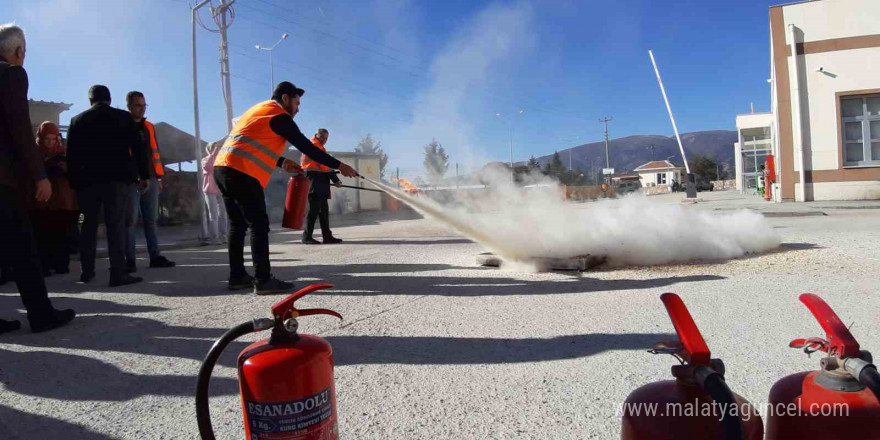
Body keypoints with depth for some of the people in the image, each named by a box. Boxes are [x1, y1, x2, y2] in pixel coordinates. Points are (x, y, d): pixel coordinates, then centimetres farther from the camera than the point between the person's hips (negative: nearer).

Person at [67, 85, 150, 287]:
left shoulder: (77, 120, 11)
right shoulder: (123, 117, 4)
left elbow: (71, 154, 8)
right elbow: (137, 148, -2)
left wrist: (74, 181, 9)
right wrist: (145, 175, 1)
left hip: (87, 179, 3)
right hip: (117, 178, -3)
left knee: (89, 224, 13)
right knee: (116, 224, -6)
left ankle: (87, 270, 18)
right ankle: (118, 273, -12)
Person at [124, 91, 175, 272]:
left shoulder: (149, 127, 17)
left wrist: (159, 177, 14)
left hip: (150, 179, 5)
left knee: (151, 219, 7)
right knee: (130, 221, -3)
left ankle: (155, 256, 12)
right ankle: (130, 260, 0)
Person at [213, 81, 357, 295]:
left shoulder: (258, 110, 26)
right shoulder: (279, 115, -2)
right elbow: (306, 146, -6)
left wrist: (281, 162, 24)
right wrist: (338, 165, -3)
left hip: (223, 168, 10)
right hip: (241, 172, -10)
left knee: (238, 224, 13)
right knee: (259, 225, -9)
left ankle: (237, 276, 18)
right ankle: (263, 281, -11)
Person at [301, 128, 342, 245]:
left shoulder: (318, 146, 28)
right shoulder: (315, 145, -4)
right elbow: (324, 164, -12)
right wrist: (335, 180, -11)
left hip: (318, 182, 10)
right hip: (315, 180, -10)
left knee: (324, 209, 7)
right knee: (314, 209, -12)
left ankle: (327, 236, 7)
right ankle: (307, 236, -10)